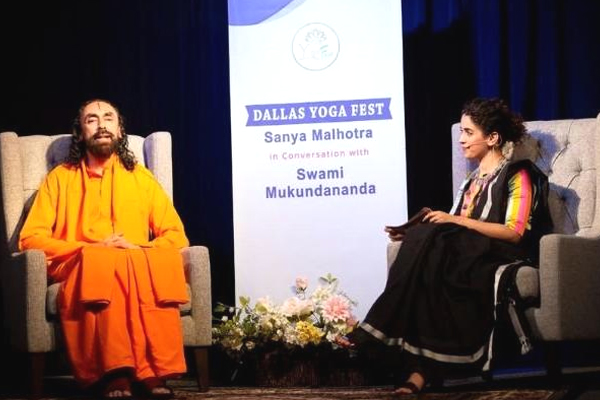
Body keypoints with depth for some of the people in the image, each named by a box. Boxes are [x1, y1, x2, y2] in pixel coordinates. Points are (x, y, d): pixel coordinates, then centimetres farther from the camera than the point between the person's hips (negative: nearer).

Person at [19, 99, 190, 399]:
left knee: (160, 263, -35)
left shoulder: (141, 178, 21)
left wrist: (139, 249, -6)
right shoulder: (60, 178, 16)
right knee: (105, 263, -38)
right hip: (80, 269, -1)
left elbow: (176, 236, 16)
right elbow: (31, 238, 6)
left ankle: (156, 370, -40)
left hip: (140, 263, 2)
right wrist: (90, 249, -8)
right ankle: (116, 373, -45)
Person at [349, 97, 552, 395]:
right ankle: (421, 370, -38)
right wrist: (412, 235, -1)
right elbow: (453, 233, 16)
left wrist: (458, 221, -14)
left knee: (426, 251, -30)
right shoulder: (473, 181, 25)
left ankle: (379, 334, -26)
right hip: (467, 255, 6)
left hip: (501, 257, -6)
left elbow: (515, 233, -11)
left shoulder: (518, 175, 3)